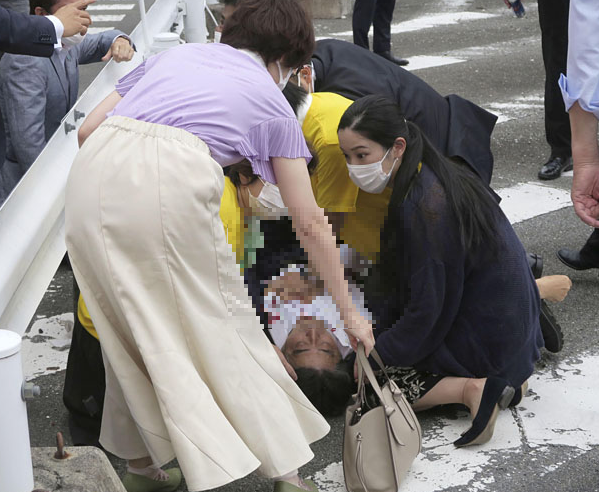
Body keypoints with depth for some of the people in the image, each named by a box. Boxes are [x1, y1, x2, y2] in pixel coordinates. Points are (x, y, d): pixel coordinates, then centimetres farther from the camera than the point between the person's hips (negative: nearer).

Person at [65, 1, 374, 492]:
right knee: (223, 325, 11)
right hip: (173, 180, -4)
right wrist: (349, 311, 30)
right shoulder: (271, 101, 22)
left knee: (131, 326, 19)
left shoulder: (174, 54, 32)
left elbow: (88, 129, 23)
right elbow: (311, 225, 22)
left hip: (93, 175, 4)